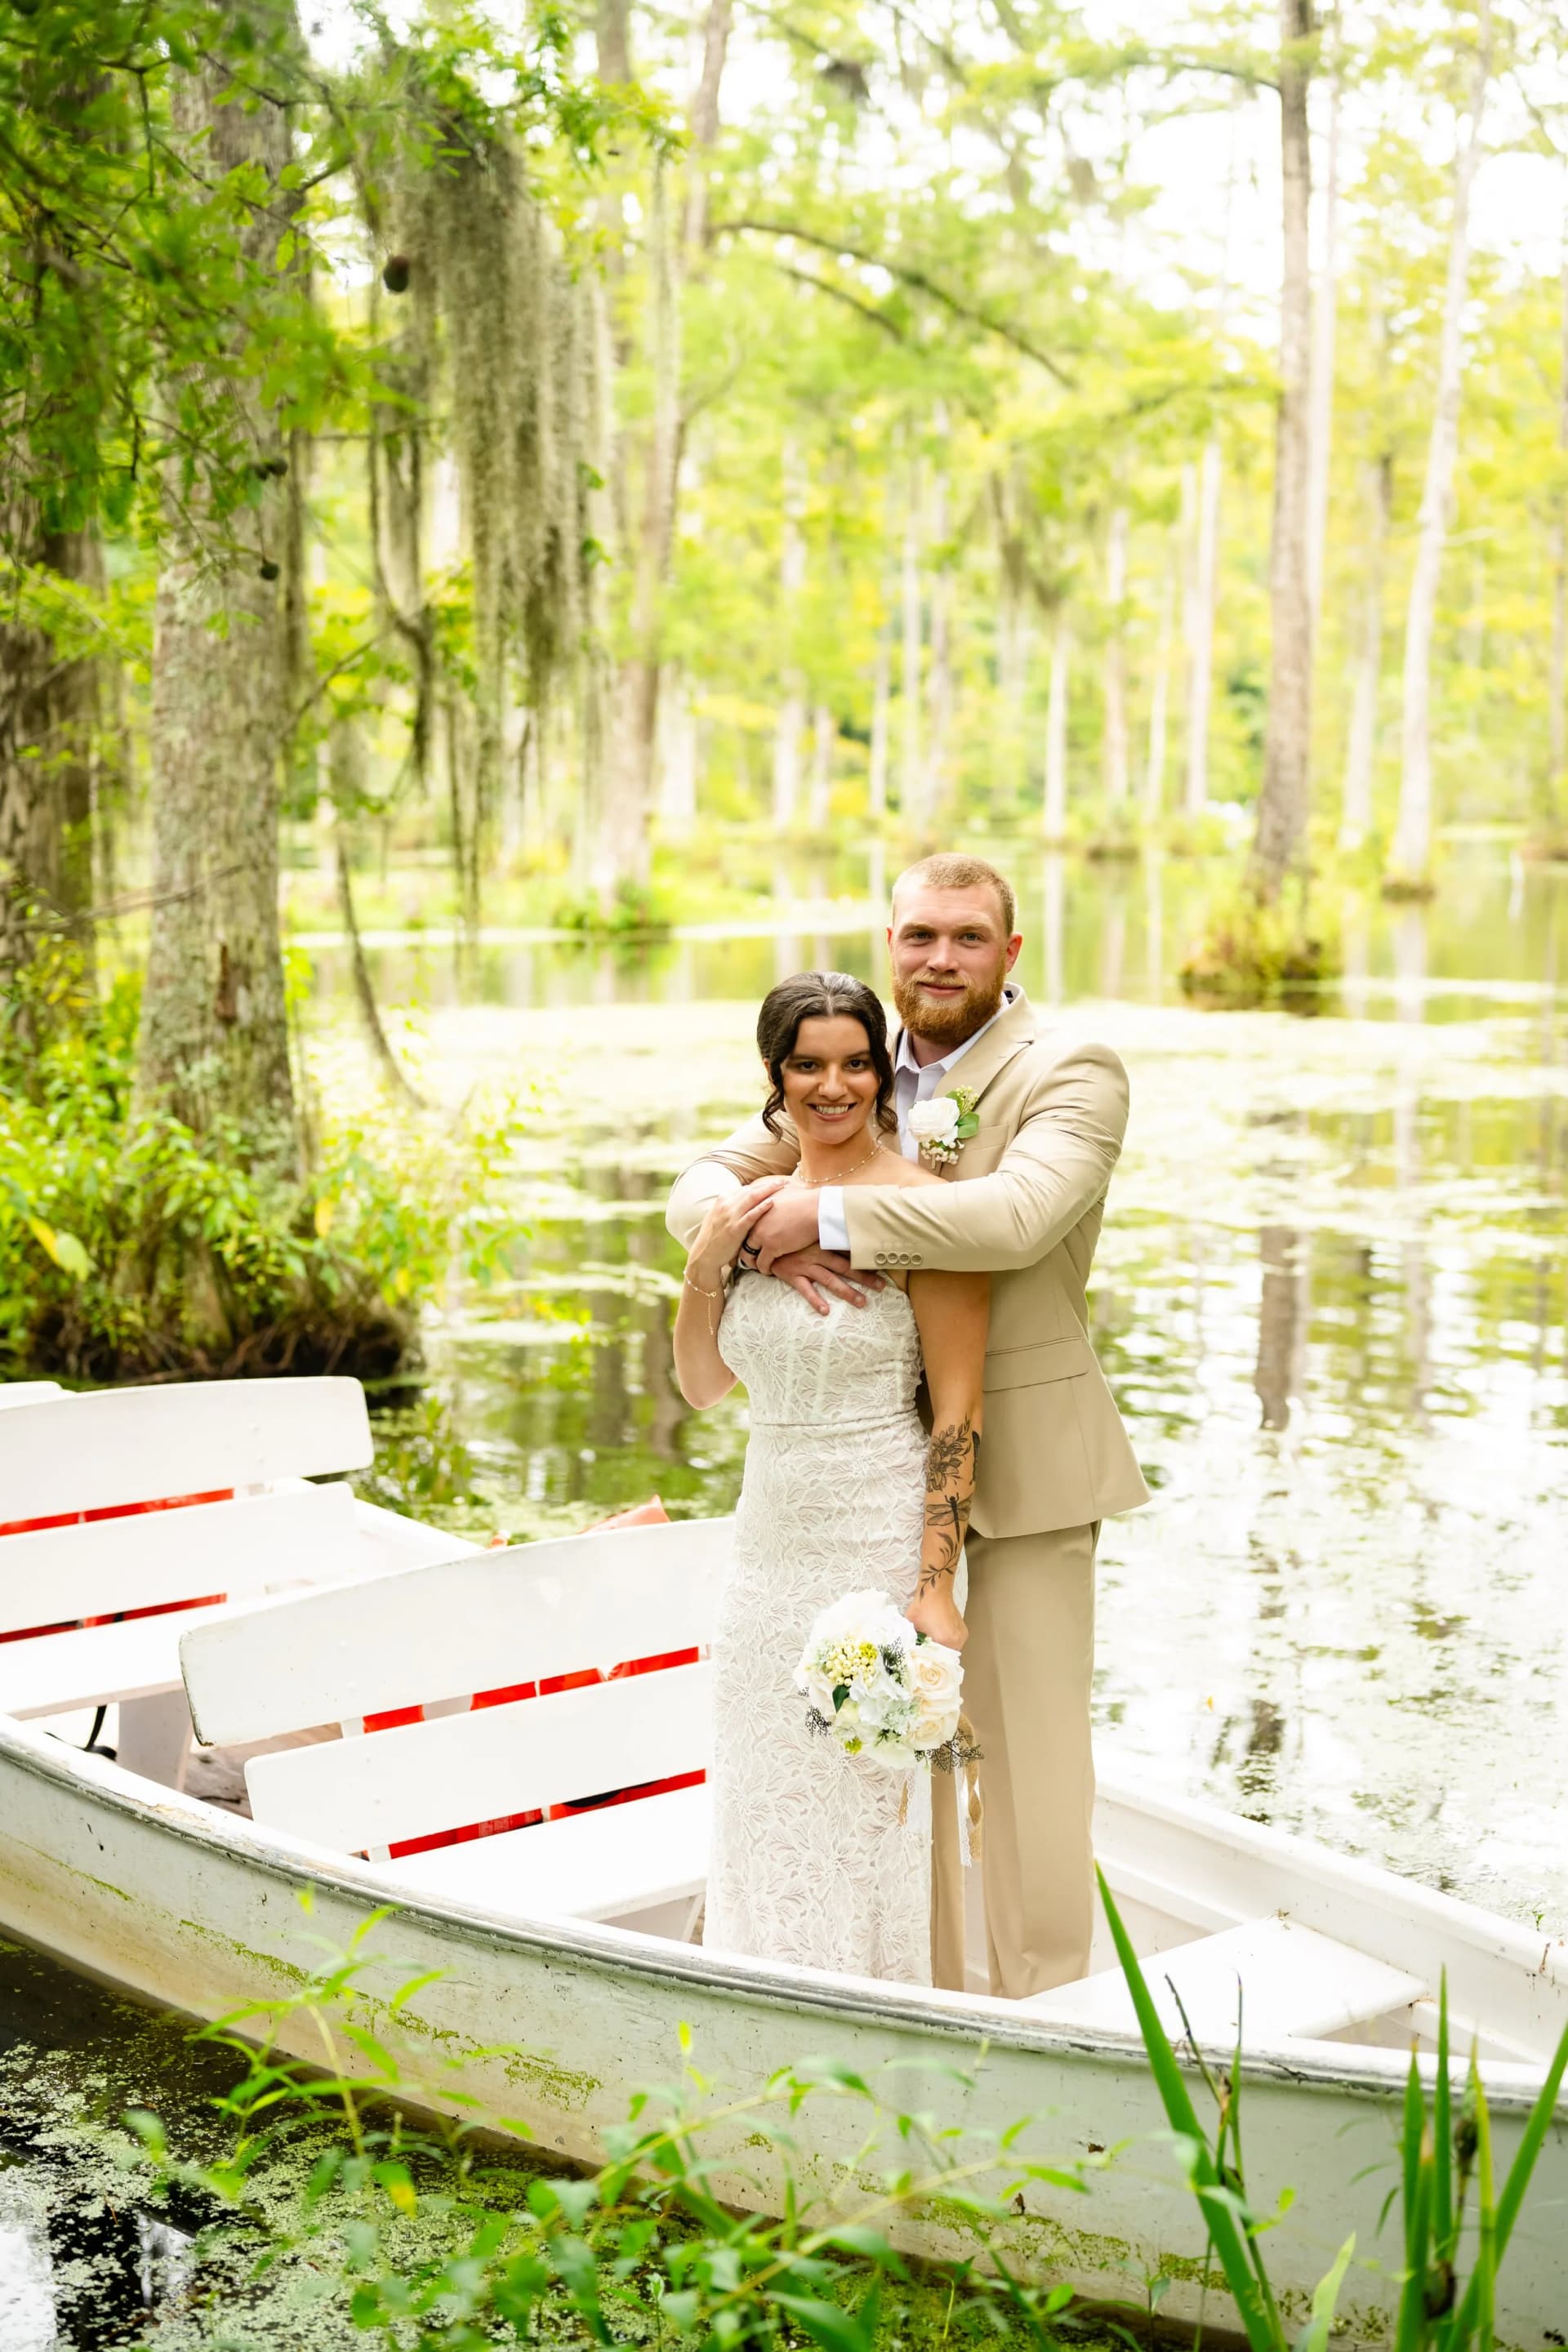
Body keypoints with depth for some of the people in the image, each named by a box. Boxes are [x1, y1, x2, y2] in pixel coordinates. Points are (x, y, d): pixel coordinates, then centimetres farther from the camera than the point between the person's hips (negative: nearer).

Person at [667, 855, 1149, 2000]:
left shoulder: (1073, 1075, -9)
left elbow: (1020, 1213, -29)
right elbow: (702, 1187, 3)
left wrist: (828, 1215, -28)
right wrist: (771, 1238, -20)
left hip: (1024, 1456, -5)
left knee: (1030, 1740, 3)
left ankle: (1045, 2005, 18)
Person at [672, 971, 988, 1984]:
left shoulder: (919, 1206, -11)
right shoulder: (752, 1204, 6)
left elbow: (958, 1412, -12)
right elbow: (703, 1385, 12)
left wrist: (935, 1587, -17)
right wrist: (706, 1262, -5)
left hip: (882, 1549, -6)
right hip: (770, 1548, 6)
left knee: (874, 1809, 3)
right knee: (766, 1816, 15)